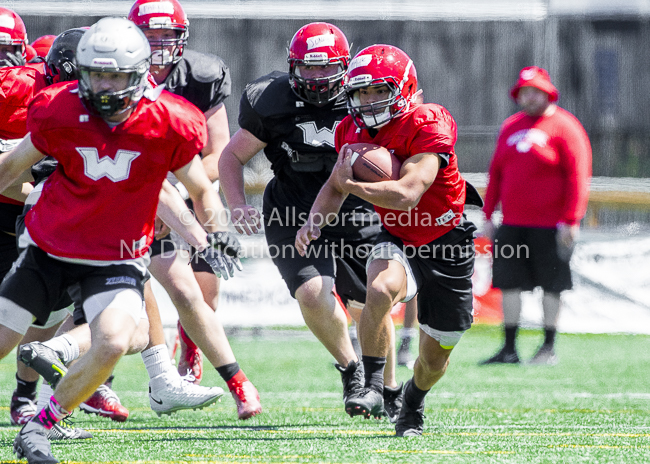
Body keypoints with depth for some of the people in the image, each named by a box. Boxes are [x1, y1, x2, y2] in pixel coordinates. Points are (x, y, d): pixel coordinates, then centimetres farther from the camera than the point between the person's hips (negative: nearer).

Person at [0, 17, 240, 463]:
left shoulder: (168, 125, -14)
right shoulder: (59, 113, -12)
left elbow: (201, 191, 2)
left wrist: (215, 238, -11)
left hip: (117, 259, -1)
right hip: (50, 248, 1)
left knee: (113, 343, -25)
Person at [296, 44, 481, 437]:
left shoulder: (428, 127, -25)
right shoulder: (354, 131, -6)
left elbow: (407, 195, -35)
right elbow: (335, 187, 10)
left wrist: (353, 185, -25)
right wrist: (314, 222, -9)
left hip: (447, 247, -3)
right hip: (398, 241, 3)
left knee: (435, 358, 9)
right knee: (381, 289, -35)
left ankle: (413, 403, 42)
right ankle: (373, 388, -25)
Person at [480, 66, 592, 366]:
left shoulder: (563, 127, -5)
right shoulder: (510, 127, 13)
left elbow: (578, 175, -10)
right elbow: (496, 172, 18)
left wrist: (571, 220, -16)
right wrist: (488, 215, 13)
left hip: (550, 225, -6)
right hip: (513, 225, 6)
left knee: (551, 287, 1)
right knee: (509, 284, 3)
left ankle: (549, 349, 9)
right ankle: (509, 349, 8)